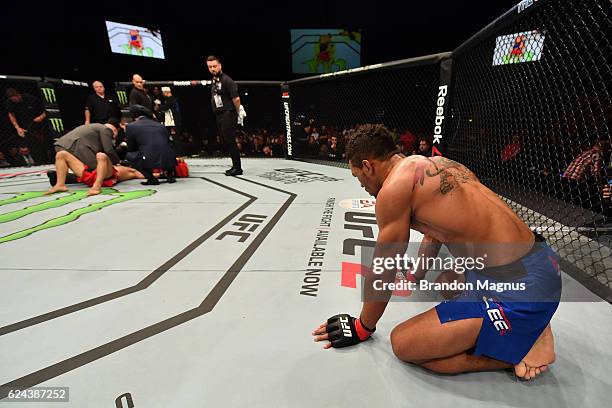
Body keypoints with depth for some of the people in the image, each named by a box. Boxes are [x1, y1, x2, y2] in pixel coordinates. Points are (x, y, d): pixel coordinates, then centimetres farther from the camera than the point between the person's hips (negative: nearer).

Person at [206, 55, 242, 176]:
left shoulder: (227, 80, -11)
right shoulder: (214, 80, 16)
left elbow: (236, 99, -16)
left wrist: (237, 113, -5)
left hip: (228, 115, -9)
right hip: (219, 116, 9)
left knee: (230, 142, -9)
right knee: (225, 142, 9)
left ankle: (237, 168, -1)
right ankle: (235, 166, 16)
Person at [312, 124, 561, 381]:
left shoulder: (394, 187, -16)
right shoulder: (433, 164, 11)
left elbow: (383, 272, -8)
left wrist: (363, 328, 10)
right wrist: (415, 277, 42)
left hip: (518, 286, -9)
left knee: (403, 343, -5)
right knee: (447, 284, 34)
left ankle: (520, 347, 2)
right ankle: (530, 323, 17)